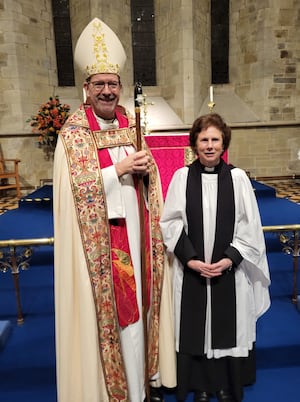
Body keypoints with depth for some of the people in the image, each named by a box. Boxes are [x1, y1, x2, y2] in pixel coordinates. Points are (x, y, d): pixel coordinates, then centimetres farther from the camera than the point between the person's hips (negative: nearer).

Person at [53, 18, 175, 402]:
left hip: (133, 225, 6)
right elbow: (81, 185, -16)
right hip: (100, 233, -5)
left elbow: (148, 176, 14)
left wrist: (146, 168, -7)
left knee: (137, 297, 14)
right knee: (113, 303, 4)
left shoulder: (130, 125, 10)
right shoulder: (74, 131, -7)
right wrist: (121, 168, -19)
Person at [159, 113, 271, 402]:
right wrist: (190, 259, -11)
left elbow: (250, 225, -1)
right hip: (191, 269, 0)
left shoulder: (237, 177, -2)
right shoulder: (181, 177, -3)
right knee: (195, 327, 10)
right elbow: (170, 223, -2)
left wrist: (230, 259, -11)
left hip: (230, 270, 0)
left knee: (228, 327, 12)